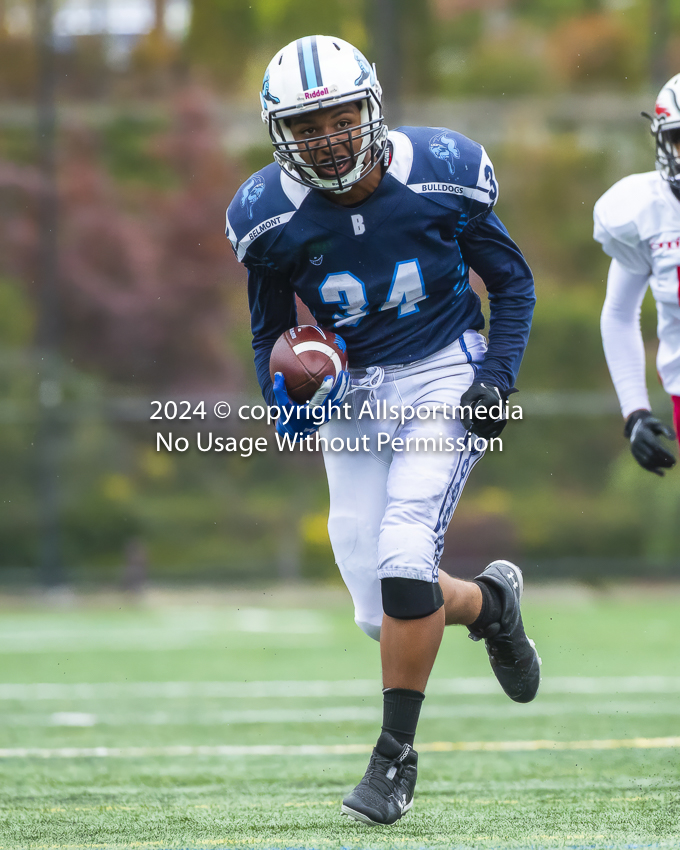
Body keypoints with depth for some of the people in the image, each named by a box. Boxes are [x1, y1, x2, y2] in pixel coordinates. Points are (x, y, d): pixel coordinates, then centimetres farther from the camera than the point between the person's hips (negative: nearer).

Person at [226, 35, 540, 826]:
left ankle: (395, 754, -9)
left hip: (443, 377, -3)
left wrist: (496, 377, -10)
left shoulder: (442, 173, -12)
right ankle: (488, 600, 32)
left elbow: (511, 281, 3)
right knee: (384, 614, -3)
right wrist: (285, 398, -12)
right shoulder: (270, 216, -8)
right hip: (350, 396, 3)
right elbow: (269, 330, 8)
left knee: (404, 553, -23)